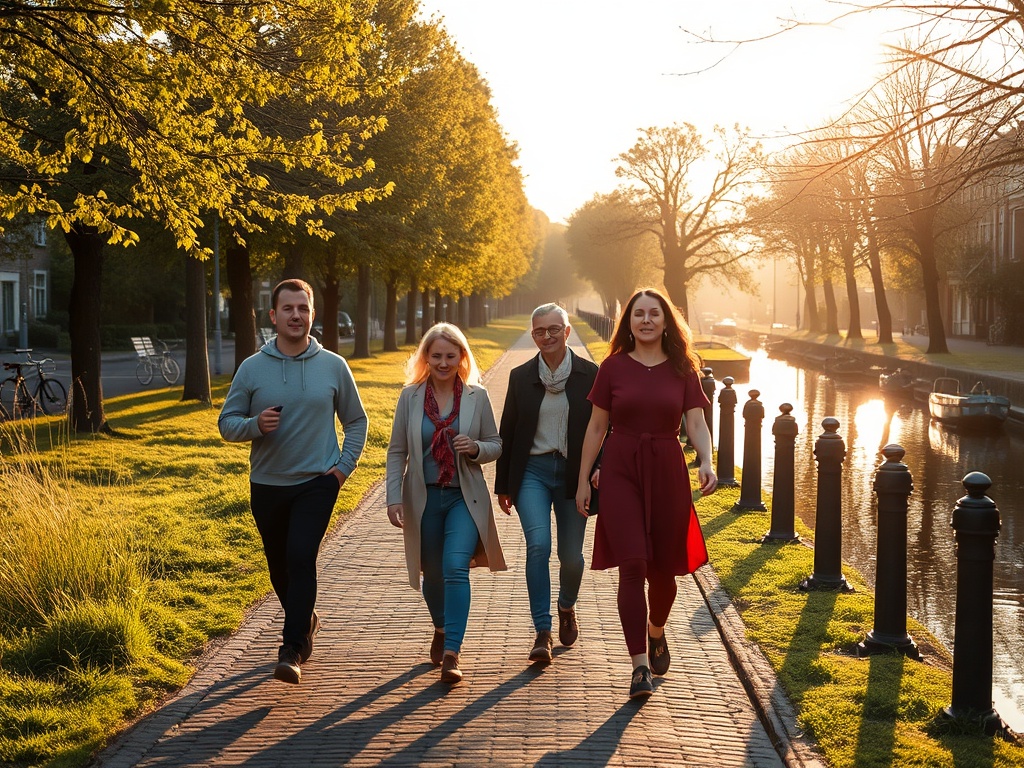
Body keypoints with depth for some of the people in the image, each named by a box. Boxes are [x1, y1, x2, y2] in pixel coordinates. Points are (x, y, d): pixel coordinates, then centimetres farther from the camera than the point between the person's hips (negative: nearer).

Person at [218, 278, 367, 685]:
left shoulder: (333, 366, 0)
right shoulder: (252, 368, 0)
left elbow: (356, 421, 11)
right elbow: (227, 422, 3)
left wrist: (345, 465, -1)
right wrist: (256, 424, -18)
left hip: (317, 483, -2)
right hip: (267, 484, 3)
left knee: (301, 558, -18)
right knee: (279, 566, 14)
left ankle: (293, 650, -15)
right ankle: (305, 621, 40)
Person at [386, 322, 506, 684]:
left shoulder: (476, 396, -1)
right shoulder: (410, 396, 0)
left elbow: (495, 445, 6)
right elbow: (397, 451, 3)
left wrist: (475, 448, -16)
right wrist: (394, 498, -4)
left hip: (465, 498, -2)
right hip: (424, 498, 2)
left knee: (456, 567, -19)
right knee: (433, 574, 12)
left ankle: (451, 654, -16)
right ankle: (441, 630, 41)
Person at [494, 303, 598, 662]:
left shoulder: (589, 375, 0)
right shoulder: (521, 376, 4)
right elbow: (507, 433, 8)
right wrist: (503, 485, 9)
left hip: (573, 474, 0)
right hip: (533, 472, 0)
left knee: (571, 555, 5)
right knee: (538, 545, -17)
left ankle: (567, 607, 38)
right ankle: (542, 632, -13)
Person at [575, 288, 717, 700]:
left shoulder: (682, 369, 5)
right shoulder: (613, 367, 3)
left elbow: (696, 422, -2)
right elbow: (597, 427, 6)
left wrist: (706, 462, -20)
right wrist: (583, 479, 5)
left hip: (667, 470, 2)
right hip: (621, 470, -1)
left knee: (663, 569, 10)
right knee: (632, 566, -11)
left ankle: (656, 631, 41)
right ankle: (640, 665, -10)